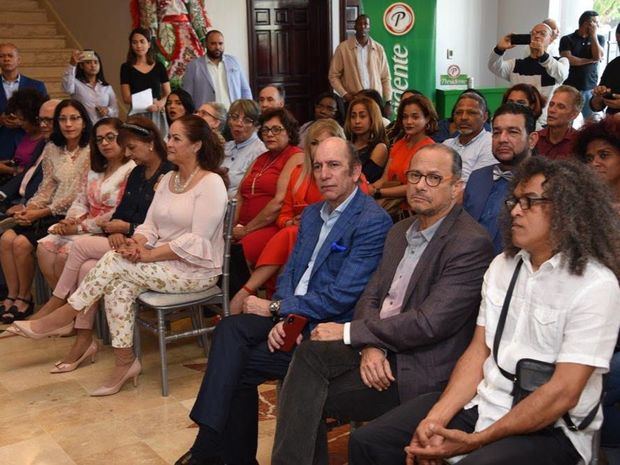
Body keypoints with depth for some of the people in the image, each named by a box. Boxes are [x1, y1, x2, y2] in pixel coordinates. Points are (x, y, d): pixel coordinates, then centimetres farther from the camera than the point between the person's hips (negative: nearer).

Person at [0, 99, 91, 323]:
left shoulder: (90, 152, -9)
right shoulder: (52, 150, 12)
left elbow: (78, 195, -14)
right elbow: (47, 186, 11)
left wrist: (41, 213, -15)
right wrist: (29, 208, -8)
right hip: (49, 213, 6)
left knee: (22, 243, -21)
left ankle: (25, 298, -1)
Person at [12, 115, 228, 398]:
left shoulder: (211, 184, -12)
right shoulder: (167, 179, 13)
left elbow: (196, 241, -19)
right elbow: (150, 225, 11)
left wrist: (150, 254, -20)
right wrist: (138, 243, -12)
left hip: (196, 268, -7)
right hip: (163, 260, 7)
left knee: (114, 263, -22)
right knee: (118, 285, -22)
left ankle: (59, 320, -5)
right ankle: (124, 363, -14)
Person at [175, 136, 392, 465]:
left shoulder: (373, 222, -13)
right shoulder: (311, 214, 14)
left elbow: (340, 296, -18)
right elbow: (289, 272, 11)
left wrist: (275, 308, -11)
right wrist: (284, 316, -10)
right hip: (290, 317, 7)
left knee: (236, 367, -17)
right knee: (229, 328, -18)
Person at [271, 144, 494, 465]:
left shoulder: (471, 244, -13)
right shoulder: (400, 232, 14)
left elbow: (429, 323, -20)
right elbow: (371, 297, 10)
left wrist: (349, 332, -15)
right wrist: (370, 346, -12)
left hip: (420, 369, -7)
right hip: (378, 346, 7)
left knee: (308, 395, -19)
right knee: (309, 352, -18)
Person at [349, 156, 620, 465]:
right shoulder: (502, 265, 8)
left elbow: (563, 393, -16)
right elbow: (478, 350, 6)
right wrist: (437, 419, -9)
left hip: (550, 428, -5)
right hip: (483, 401, 6)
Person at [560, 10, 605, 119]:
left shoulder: (599, 39, 11)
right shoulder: (567, 39, 3)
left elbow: (598, 56, -6)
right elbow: (568, 60, -11)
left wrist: (593, 35, -3)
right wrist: (591, 60, -5)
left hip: (591, 89, 2)